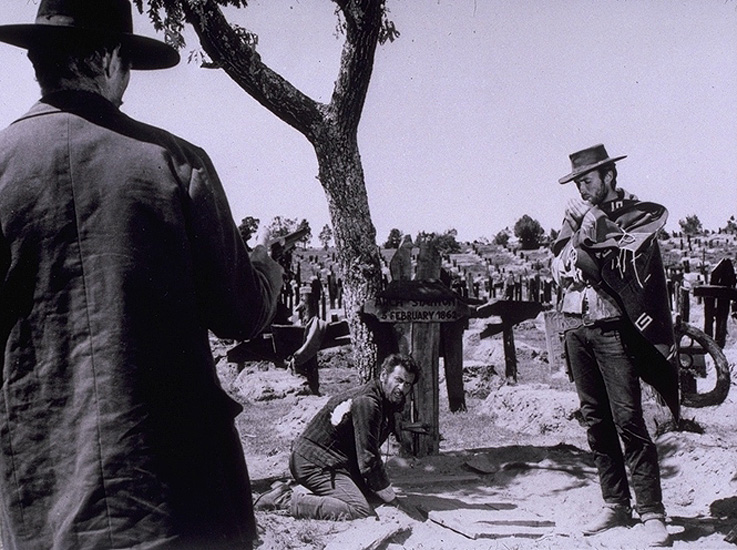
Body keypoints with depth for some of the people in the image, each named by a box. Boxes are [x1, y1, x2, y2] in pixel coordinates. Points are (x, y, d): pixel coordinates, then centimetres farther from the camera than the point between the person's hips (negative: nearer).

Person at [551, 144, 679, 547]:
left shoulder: (639, 214, -1)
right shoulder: (577, 216, 12)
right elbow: (559, 271, 6)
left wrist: (590, 237, -12)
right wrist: (575, 234, -8)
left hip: (613, 329, -5)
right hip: (578, 329, 5)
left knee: (628, 419, -9)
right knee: (595, 420, 9)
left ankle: (652, 512, -3)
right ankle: (615, 504, 18)